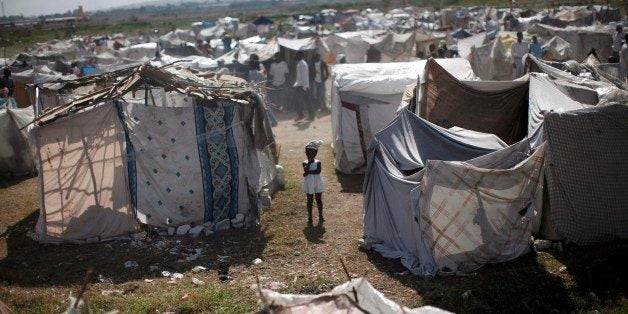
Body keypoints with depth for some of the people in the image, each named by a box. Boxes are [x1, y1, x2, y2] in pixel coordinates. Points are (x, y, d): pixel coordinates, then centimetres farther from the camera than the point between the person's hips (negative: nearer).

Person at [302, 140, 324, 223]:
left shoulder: (318, 162, -5)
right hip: (309, 185, 0)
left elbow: (318, 171, -20)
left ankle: (320, 216, 20)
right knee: (310, 201, 8)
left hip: (317, 185, 0)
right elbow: (306, 170, -21)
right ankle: (309, 217, 15)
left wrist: (309, 172, -21)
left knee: (319, 200, 9)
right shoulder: (305, 163, -3)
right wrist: (309, 161, -21)